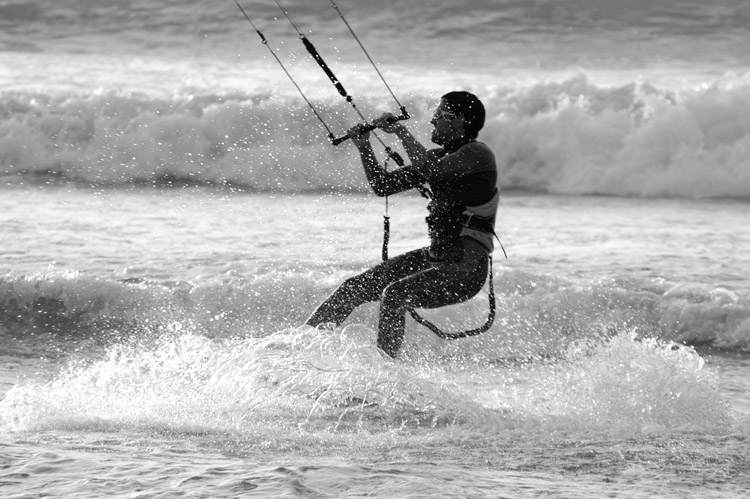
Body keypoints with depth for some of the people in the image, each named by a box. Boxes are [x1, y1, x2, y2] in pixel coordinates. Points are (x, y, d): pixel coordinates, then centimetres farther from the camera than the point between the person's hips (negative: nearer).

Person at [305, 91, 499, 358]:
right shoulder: (439, 157, 11)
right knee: (355, 287, 5)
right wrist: (363, 146, -3)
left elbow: (430, 171, -30)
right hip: (435, 257, 9)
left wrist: (400, 131, -19)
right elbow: (383, 185, 11)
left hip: (464, 273, -9)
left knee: (394, 294, -30)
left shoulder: (478, 155, -14)